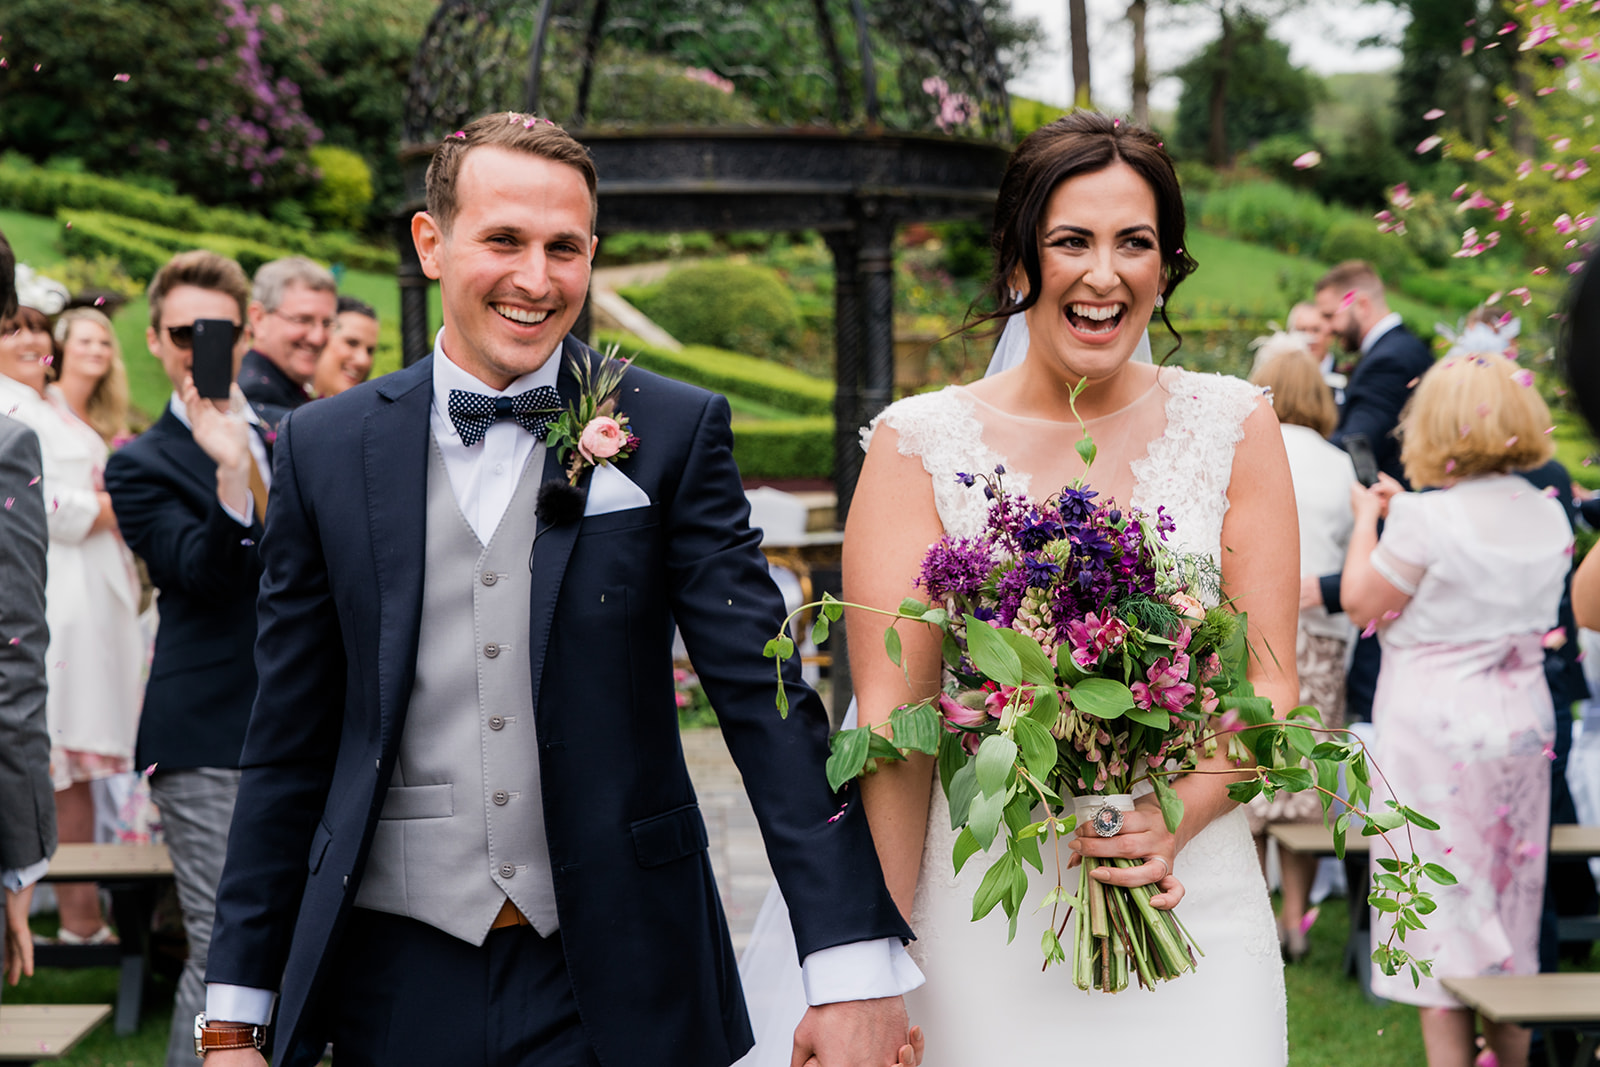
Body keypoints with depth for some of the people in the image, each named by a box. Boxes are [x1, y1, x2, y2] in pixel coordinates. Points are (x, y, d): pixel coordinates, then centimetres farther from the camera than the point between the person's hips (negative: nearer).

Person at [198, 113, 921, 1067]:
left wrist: (855, 964, -17)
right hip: (396, 979, 1)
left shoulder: (673, 434, -2)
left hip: (614, 985, -1)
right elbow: (289, 741, 6)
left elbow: (766, 696, -8)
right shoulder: (326, 450, 3)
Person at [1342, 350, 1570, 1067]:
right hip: (1523, 723, 6)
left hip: (1436, 730, -6)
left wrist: (1368, 519, 5)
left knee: (1441, 902, 1)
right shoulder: (1548, 517, 3)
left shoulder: (1426, 518, -17)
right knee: (1508, 893, 17)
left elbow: (1361, 602, -8)